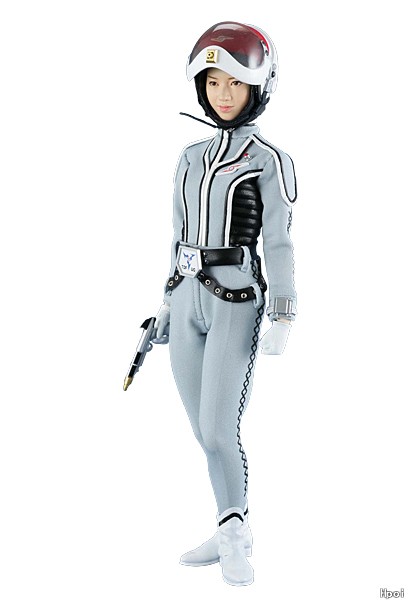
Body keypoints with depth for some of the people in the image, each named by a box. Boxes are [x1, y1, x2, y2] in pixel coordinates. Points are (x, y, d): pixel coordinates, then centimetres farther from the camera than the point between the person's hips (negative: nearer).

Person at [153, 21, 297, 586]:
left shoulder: (270, 160, -4)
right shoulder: (191, 158, 13)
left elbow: (278, 242, -8)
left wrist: (282, 317, -14)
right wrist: (168, 302, 18)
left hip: (237, 303, -6)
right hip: (189, 302, 6)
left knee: (219, 433, -11)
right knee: (203, 430, 9)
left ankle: (234, 531, 8)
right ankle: (234, 532, 23)